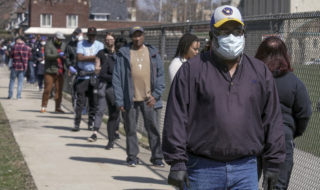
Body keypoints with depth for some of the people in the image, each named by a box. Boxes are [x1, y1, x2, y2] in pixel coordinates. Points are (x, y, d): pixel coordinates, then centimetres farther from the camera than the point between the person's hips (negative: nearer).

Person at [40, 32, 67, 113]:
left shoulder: (63, 45, 13)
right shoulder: (49, 45, -6)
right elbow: (47, 55, -19)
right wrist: (58, 55, -30)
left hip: (60, 72, 5)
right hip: (50, 71, -5)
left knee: (59, 90, 4)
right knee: (47, 89, -5)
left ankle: (58, 107, 11)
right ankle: (43, 106, 4)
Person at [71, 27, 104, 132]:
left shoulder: (99, 45, 10)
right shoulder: (81, 44, 9)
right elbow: (80, 57, -6)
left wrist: (85, 58, -7)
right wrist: (93, 57, -6)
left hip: (94, 76, 1)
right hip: (82, 76, -1)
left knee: (94, 101, 2)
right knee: (80, 101, -5)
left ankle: (91, 123, 13)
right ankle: (77, 124, -3)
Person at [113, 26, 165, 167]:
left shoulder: (153, 53, 9)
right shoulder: (123, 54, 4)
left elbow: (160, 75, 8)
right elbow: (117, 78, 2)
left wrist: (156, 95, -4)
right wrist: (119, 100, -5)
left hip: (148, 98, 1)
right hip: (130, 98, -1)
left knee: (153, 127, 0)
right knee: (130, 129, 5)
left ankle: (157, 157, 8)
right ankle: (132, 157, 15)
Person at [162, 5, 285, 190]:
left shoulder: (260, 71, 10)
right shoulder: (192, 70, 0)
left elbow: (272, 120, 12)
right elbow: (176, 118, -5)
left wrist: (273, 163, 9)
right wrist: (177, 162, -10)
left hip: (245, 170, 2)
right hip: (202, 169, -2)